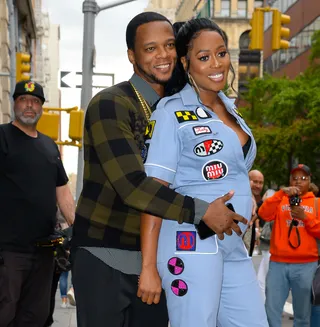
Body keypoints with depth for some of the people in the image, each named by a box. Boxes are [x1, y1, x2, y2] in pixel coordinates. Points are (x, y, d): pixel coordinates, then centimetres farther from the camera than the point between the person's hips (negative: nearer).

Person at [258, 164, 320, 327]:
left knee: (302, 313, 4)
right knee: (271, 310, -1)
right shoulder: (280, 200, 12)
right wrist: (281, 193, -16)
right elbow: (264, 214, -7)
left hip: (306, 265, 0)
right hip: (278, 263, 1)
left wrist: (305, 217, -11)